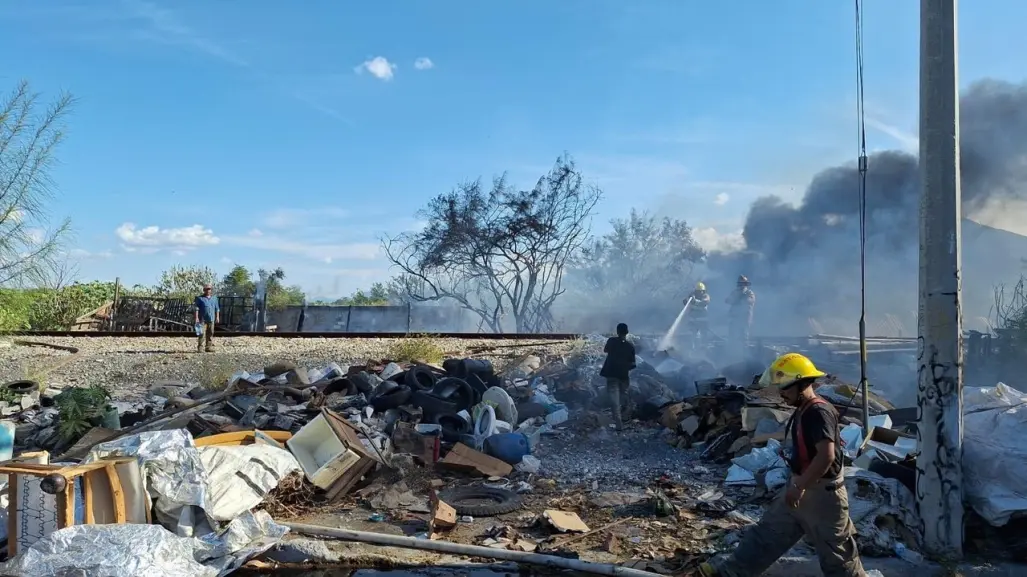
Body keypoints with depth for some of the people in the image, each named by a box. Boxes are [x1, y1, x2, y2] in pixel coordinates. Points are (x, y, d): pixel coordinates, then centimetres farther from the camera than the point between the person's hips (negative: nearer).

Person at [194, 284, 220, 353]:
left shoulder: (214, 298, 13)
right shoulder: (200, 298, 2)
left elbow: (217, 309, 16)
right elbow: (196, 308, -2)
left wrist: (217, 317, 10)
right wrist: (196, 318, -10)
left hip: (211, 319, 4)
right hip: (203, 319, -4)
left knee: (210, 334, 5)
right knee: (202, 334, -8)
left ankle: (208, 347, 10)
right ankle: (200, 347, -6)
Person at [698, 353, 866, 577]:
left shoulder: (819, 412, -23)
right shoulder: (804, 411, 8)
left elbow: (826, 455, -32)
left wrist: (799, 487, -28)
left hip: (820, 493, -10)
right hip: (801, 488, 10)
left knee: (835, 551, 5)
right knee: (768, 532, 12)